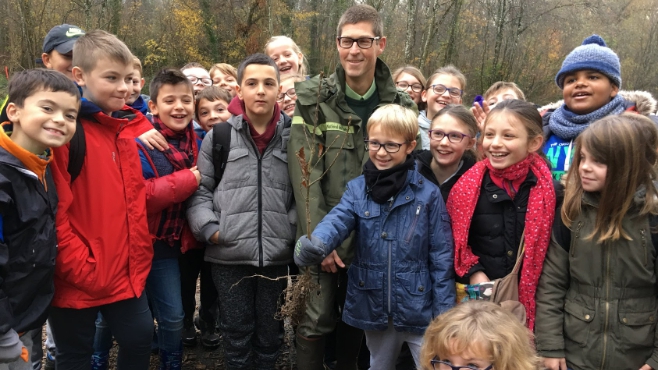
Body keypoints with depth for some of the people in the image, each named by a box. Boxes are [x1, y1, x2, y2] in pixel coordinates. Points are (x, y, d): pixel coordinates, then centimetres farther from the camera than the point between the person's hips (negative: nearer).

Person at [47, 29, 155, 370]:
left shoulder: (137, 126, 5)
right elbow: (54, 211, -16)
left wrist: (139, 255, 8)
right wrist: (81, 267, -16)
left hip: (127, 272, 5)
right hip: (76, 278, -5)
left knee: (140, 339, 15)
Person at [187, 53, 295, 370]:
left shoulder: (291, 137, 4)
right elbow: (199, 189, 4)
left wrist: (294, 228, -3)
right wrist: (209, 228, -7)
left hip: (276, 254, 1)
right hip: (229, 254, -1)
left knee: (271, 331, 15)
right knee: (236, 331, 13)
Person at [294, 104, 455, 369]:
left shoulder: (428, 194, -8)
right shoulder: (357, 189, -2)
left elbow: (441, 257, -7)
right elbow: (337, 221, -20)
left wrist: (444, 314, -9)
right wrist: (313, 245, -42)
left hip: (418, 307, -2)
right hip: (374, 305, 3)